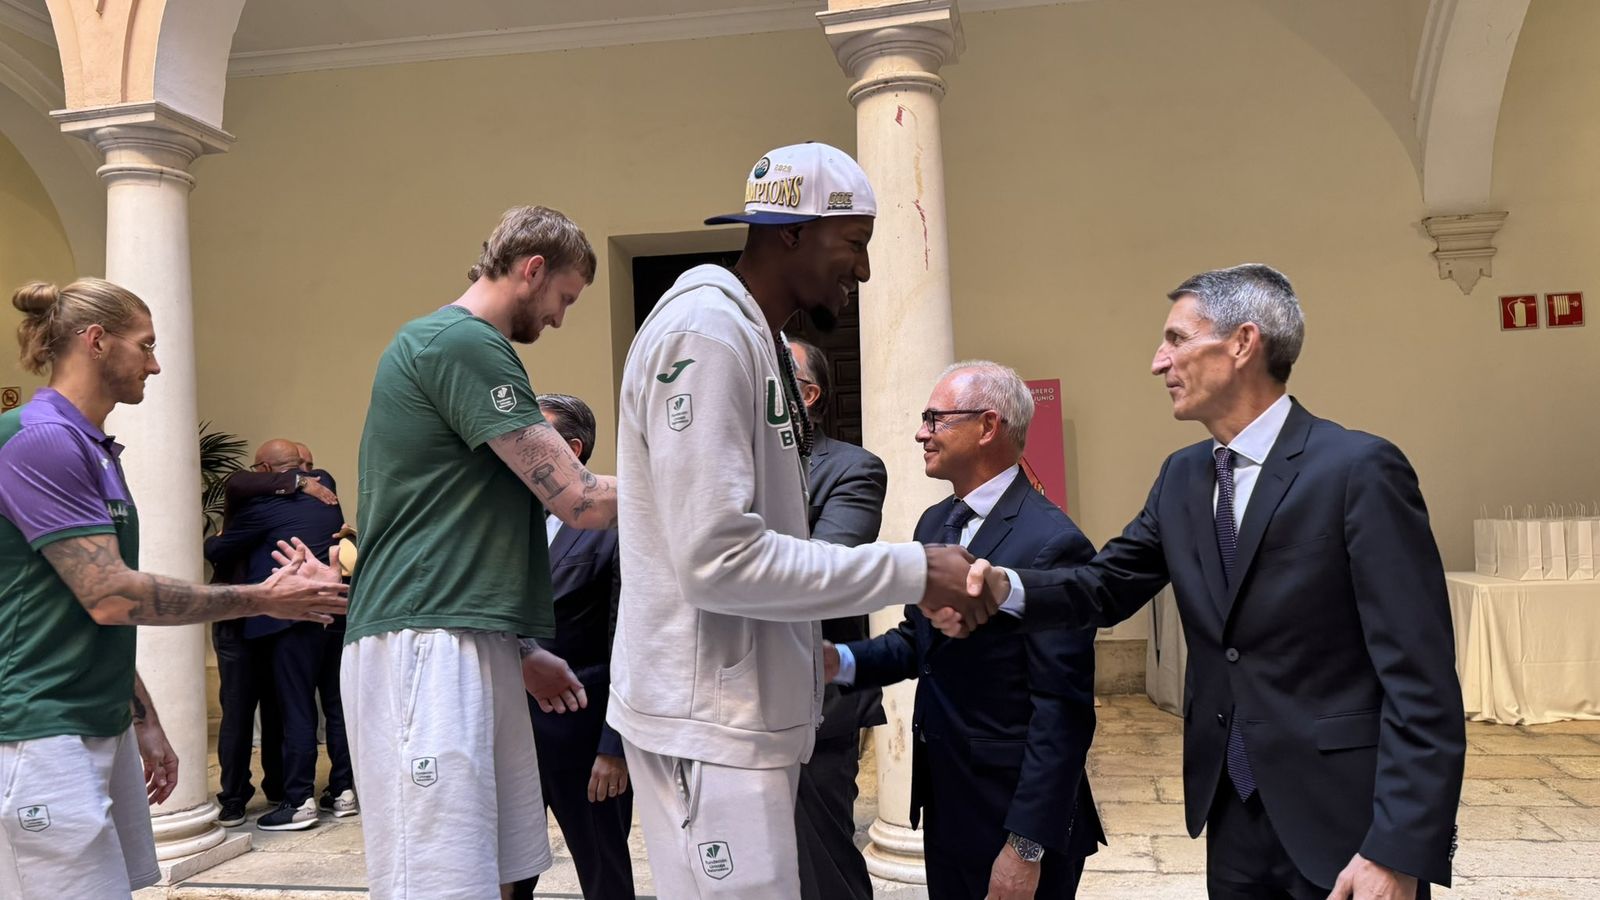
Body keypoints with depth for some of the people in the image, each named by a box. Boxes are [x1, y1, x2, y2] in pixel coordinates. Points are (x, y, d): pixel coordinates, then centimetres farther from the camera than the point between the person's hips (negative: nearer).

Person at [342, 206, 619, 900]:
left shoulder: (459, 343, 23)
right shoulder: (463, 342, -9)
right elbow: (580, 501, -14)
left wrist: (520, 650, 23)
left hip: (470, 644, 10)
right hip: (425, 643, -10)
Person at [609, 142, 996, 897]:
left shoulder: (756, 338, 12)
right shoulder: (705, 330, -17)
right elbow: (718, 560, -24)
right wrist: (911, 571, -19)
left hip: (748, 707, 9)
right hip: (710, 718, -9)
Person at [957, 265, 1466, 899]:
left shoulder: (1360, 469, -15)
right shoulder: (1182, 476, 6)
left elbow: (1419, 679, -17)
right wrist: (1006, 586, -13)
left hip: (1343, 821, -6)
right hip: (1232, 813, 6)